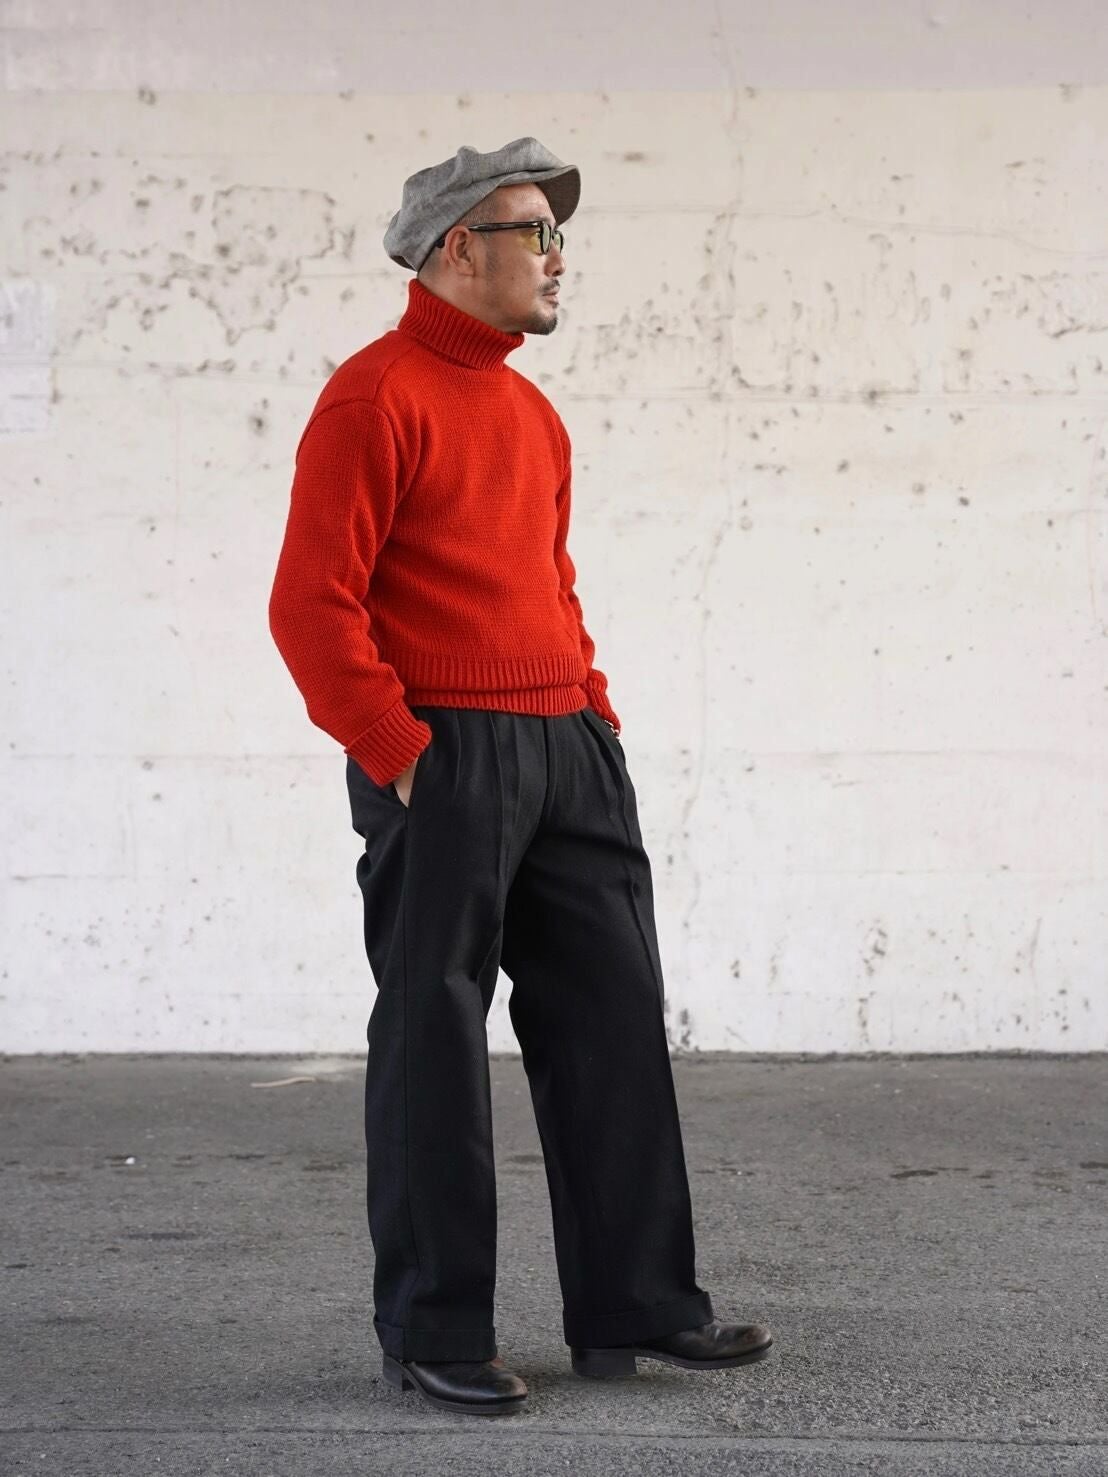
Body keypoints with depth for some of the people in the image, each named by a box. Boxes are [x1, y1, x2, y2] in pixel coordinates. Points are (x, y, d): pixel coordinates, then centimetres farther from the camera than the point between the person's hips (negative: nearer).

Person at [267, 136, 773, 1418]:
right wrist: (399, 758, -16)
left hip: (564, 750, 8)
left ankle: (635, 1308, 16)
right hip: (440, 757, -8)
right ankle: (431, 1335, 8)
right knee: (434, 1038, -1)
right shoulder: (375, 398, -8)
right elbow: (310, 602, -14)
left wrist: (596, 714, 15)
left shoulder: (530, 413, 19)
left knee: (613, 1019, 8)